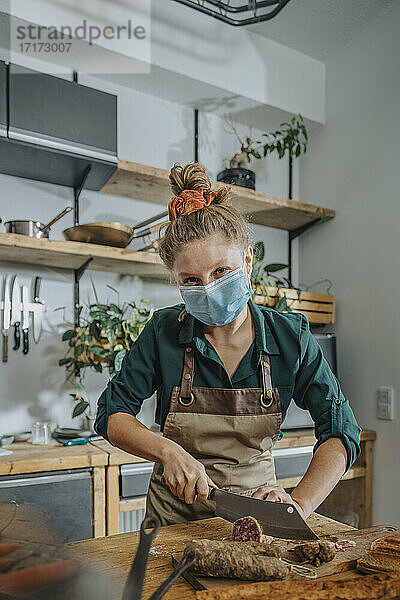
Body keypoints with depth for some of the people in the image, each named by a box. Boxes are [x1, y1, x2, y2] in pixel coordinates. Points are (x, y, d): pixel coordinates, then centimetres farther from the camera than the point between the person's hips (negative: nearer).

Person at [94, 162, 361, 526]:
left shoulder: (291, 336, -10)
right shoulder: (164, 332, -11)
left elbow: (342, 432, -8)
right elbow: (112, 415, -5)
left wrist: (299, 504, -23)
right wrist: (169, 451, -23)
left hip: (256, 507, 0)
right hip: (175, 514, 0)